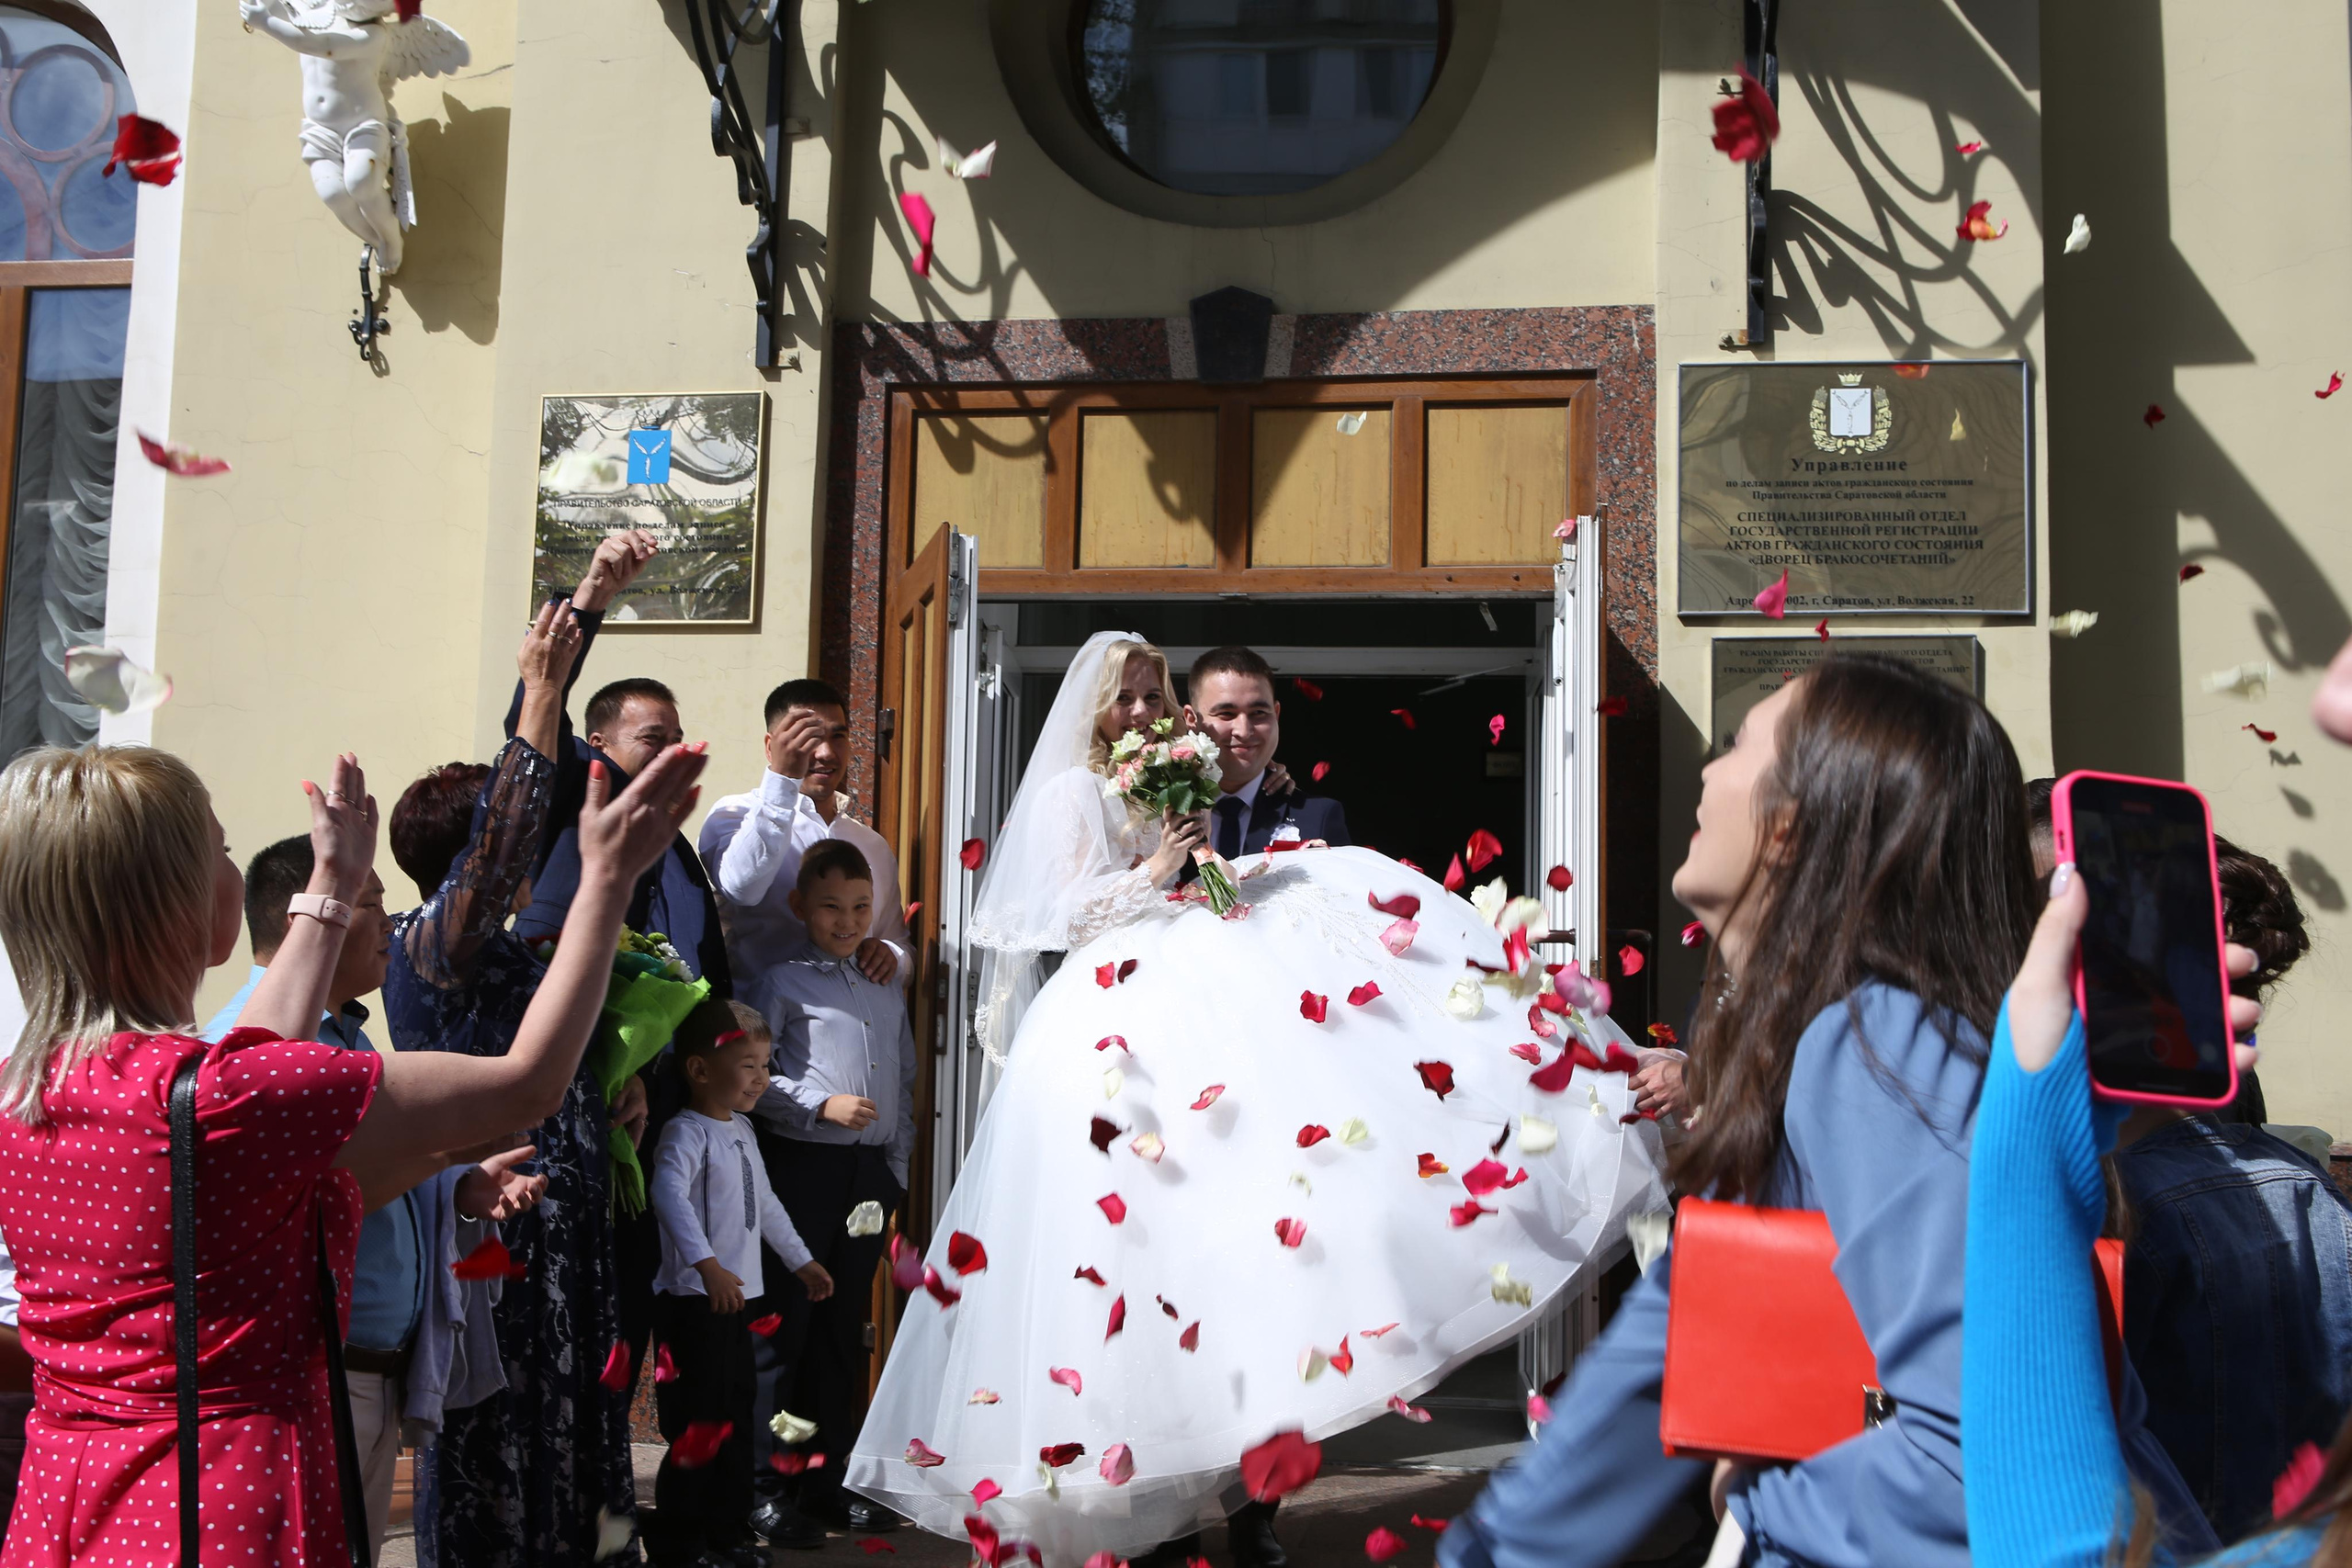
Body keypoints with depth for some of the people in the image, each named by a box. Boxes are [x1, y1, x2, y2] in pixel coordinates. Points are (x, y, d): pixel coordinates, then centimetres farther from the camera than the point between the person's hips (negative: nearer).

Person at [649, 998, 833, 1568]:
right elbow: (669, 1193, -34)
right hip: (693, 1301, -9)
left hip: (737, 1298, 9)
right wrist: (707, 1264, -44)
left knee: (736, 1419, 13)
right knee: (697, 1425, -3)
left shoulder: (741, 1129, 15)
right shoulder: (686, 1132, -15)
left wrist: (800, 1259, 31)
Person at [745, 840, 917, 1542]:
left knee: (845, 1328, 12)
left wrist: (897, 1164, 12)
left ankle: (829, 1478, 22)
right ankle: (767, 1485, 11)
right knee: (784, 1328, 0)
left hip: (870, 1173, 5)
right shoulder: (781, 982, -1)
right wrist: (821, 1105, -16)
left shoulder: (887, 989, 15)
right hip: (801, 1168, -5)